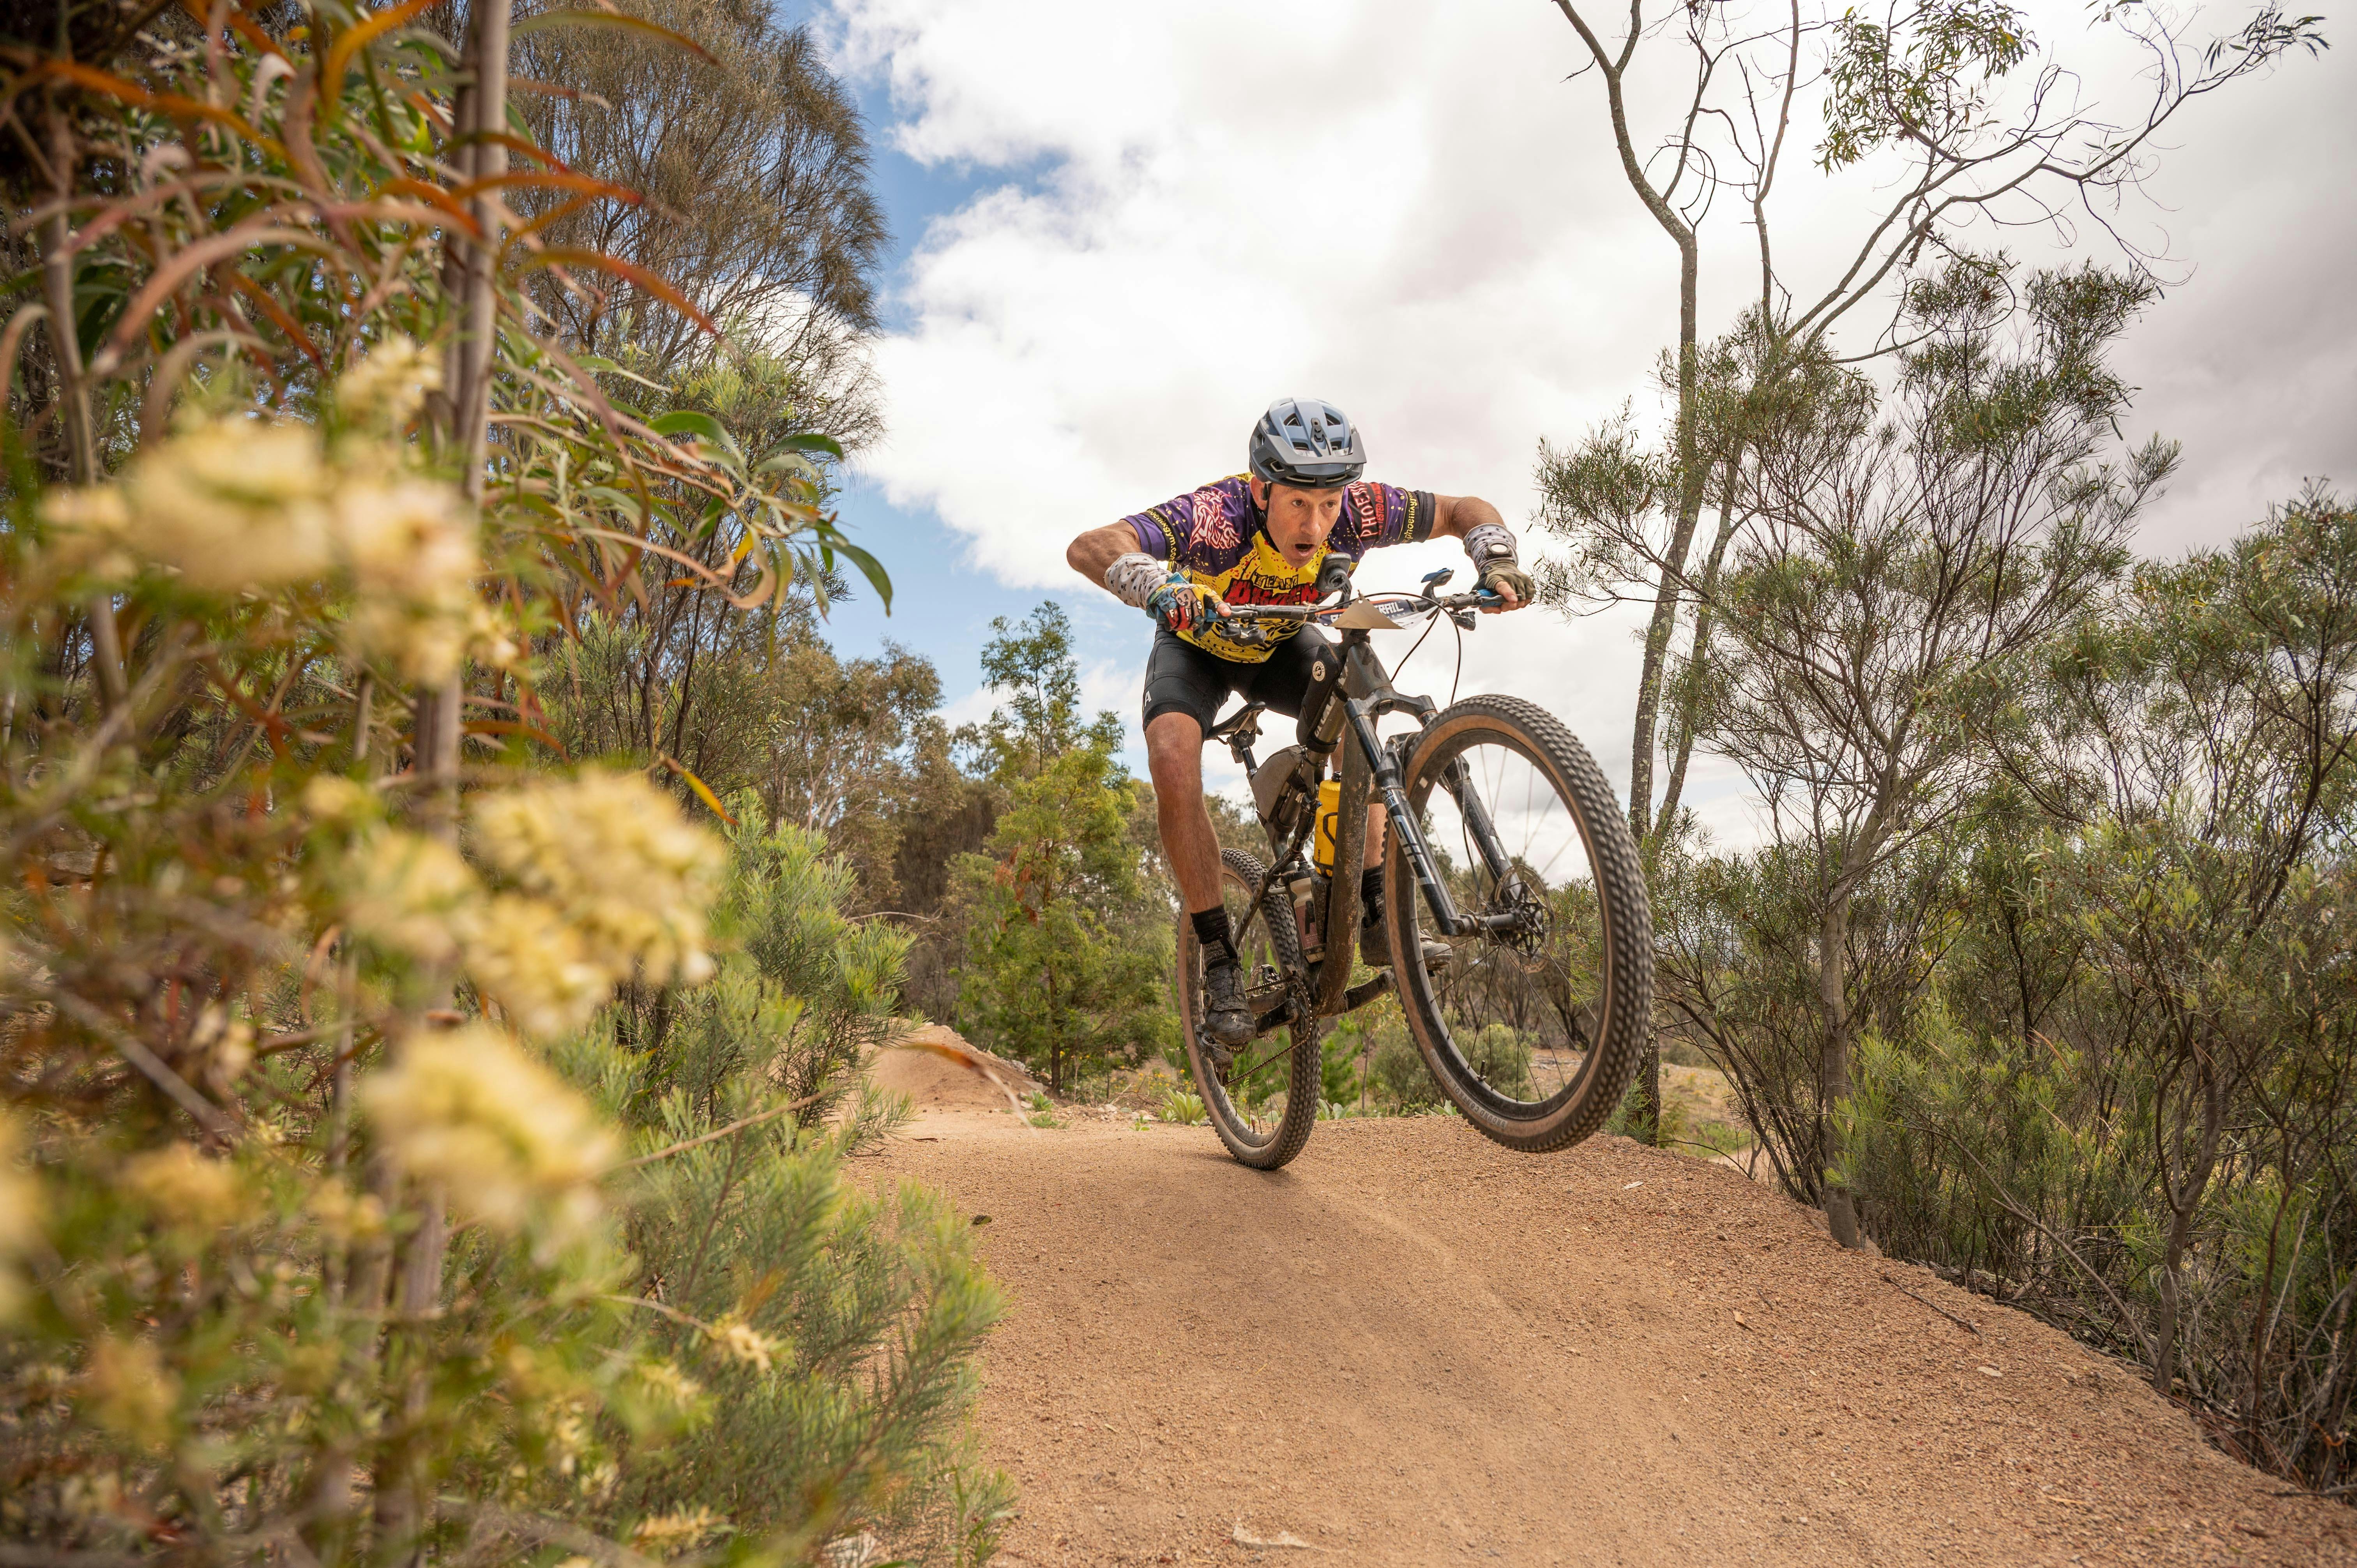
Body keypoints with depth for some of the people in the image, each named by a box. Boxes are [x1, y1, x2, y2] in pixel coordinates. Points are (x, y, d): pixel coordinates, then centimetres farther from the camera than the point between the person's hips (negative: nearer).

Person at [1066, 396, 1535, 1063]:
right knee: (1173, 765, -28)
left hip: (1280, 645, 3)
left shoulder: (1356, 511, -30)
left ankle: (1374, 911, -11)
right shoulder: (1217, 515, -40)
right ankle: (1220, 962, -17)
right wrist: (1158, 586, -70)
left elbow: (1466, 510, -16)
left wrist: (1497, 561, -37)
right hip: (1198, 645, -3)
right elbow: (1090, 547, -51)